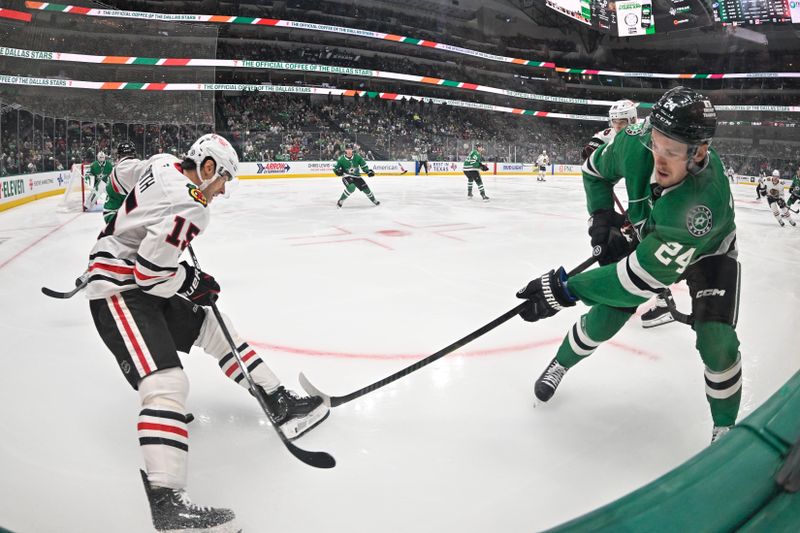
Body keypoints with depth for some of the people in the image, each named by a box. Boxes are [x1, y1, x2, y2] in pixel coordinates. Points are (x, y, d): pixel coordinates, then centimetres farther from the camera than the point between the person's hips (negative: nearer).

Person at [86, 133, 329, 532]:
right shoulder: (190, 210, -24)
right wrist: (192, 283, -7)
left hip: (141, 284, 11)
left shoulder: (162, 164, 4)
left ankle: (278, 403, 21)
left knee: (212, 328, 15)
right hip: (120, 293, -11)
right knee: (167, 384, -25)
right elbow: (150, 271, -25)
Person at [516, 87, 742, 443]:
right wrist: (601, 220, -13)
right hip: (648, 236, 4)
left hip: (708, 251, -3)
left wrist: (566, 289, -43)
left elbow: (643, 275, -45)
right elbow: (596, 169, -6)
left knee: (717, 343, -16)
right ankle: (560, 365, 28)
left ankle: (725, 427, 11)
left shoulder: (705, 202, -47)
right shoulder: (635, 144, -32)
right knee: (605, 317, -1)